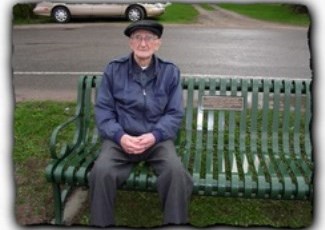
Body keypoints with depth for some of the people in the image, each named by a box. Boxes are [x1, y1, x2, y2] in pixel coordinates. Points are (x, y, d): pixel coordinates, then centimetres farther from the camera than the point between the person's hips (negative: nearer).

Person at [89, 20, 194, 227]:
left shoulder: (170, 72, 3)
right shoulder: (114, 70, 3)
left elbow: (175, 114, 1)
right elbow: (103, 109, 1)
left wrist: (154, 135, -17)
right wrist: (119, 136, -17)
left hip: (158, 139, 0)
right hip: (121, 138, 0)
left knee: (176, 171, -28)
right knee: (101, 171, -28)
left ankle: (176, 223, -7)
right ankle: (101, 224, -7)